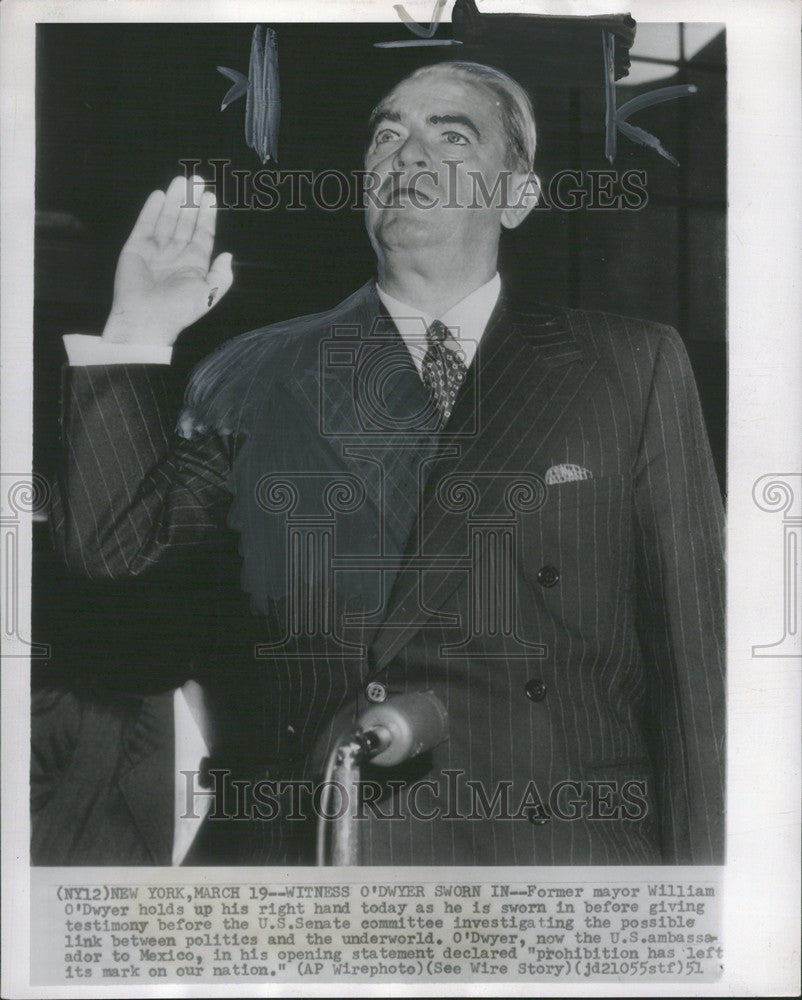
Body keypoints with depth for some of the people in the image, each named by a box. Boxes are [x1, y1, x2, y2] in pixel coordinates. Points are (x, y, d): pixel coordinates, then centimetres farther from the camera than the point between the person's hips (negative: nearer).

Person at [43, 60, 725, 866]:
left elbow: (692, 655, 4)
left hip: (551, 843, -1)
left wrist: (696, 863, 0)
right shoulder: (255, 375, 10)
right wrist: (137, 337, -2)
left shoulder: (635, 368, 6)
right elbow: (110, 546, 6)